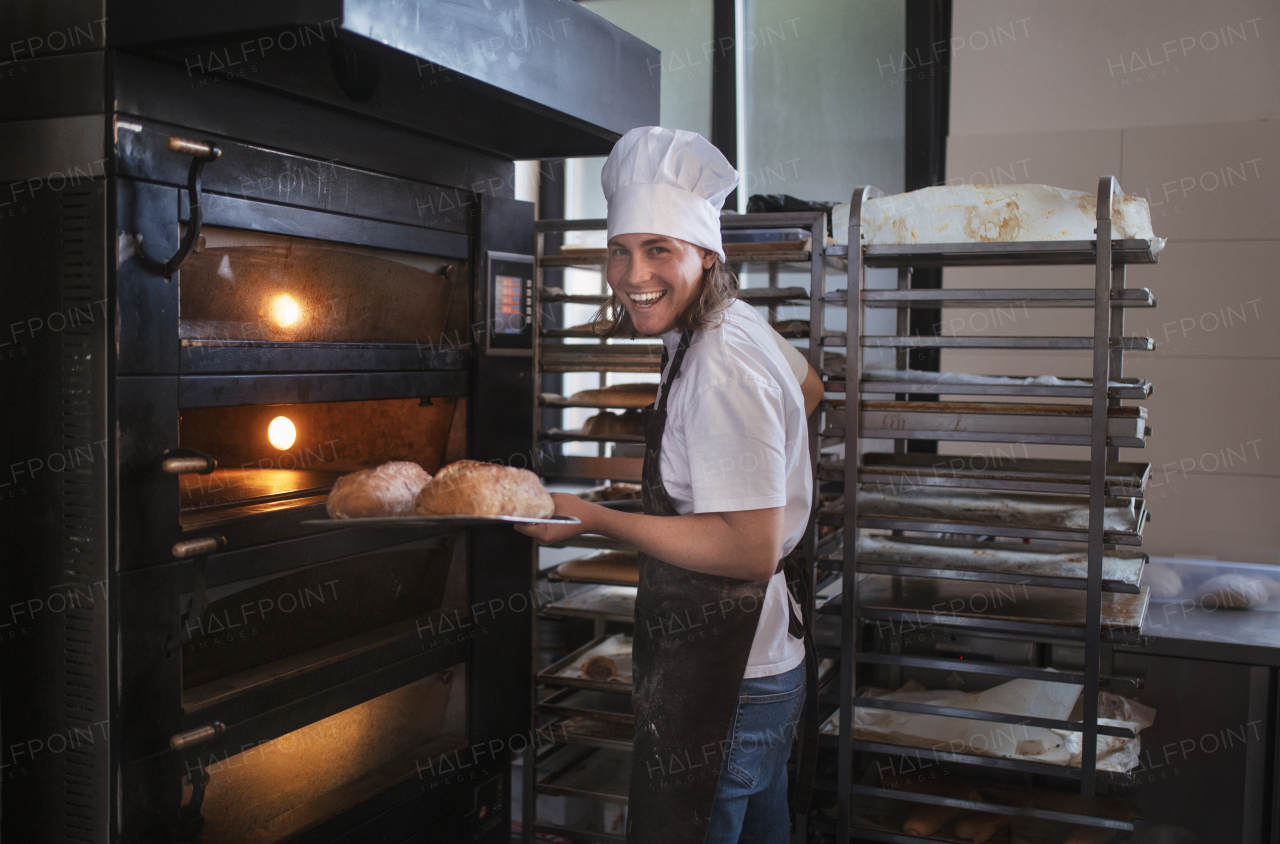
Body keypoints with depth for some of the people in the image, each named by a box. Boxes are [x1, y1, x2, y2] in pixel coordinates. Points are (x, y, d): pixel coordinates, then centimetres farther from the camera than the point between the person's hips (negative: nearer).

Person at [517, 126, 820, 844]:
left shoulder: (720, 370, -24)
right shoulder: (738, 323, 6)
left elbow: (752, 549, -27)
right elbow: (809, 388, 26)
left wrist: (597, 519, -24)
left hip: (721, 689, -10)